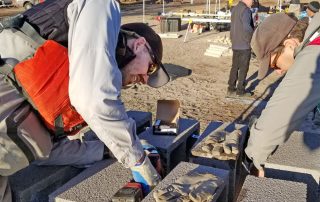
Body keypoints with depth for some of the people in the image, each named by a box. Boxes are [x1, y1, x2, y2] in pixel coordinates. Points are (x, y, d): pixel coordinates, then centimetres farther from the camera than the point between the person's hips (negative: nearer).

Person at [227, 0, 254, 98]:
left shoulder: (234, 9, 11)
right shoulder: (245, 10, -15)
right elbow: (247, 27, -26)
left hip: (235, 44, 8)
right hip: (244, 45, -8)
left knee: (235, 67, 12)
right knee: (243, 68, 1)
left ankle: (231, 89, 15)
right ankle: (240, 90, 8)